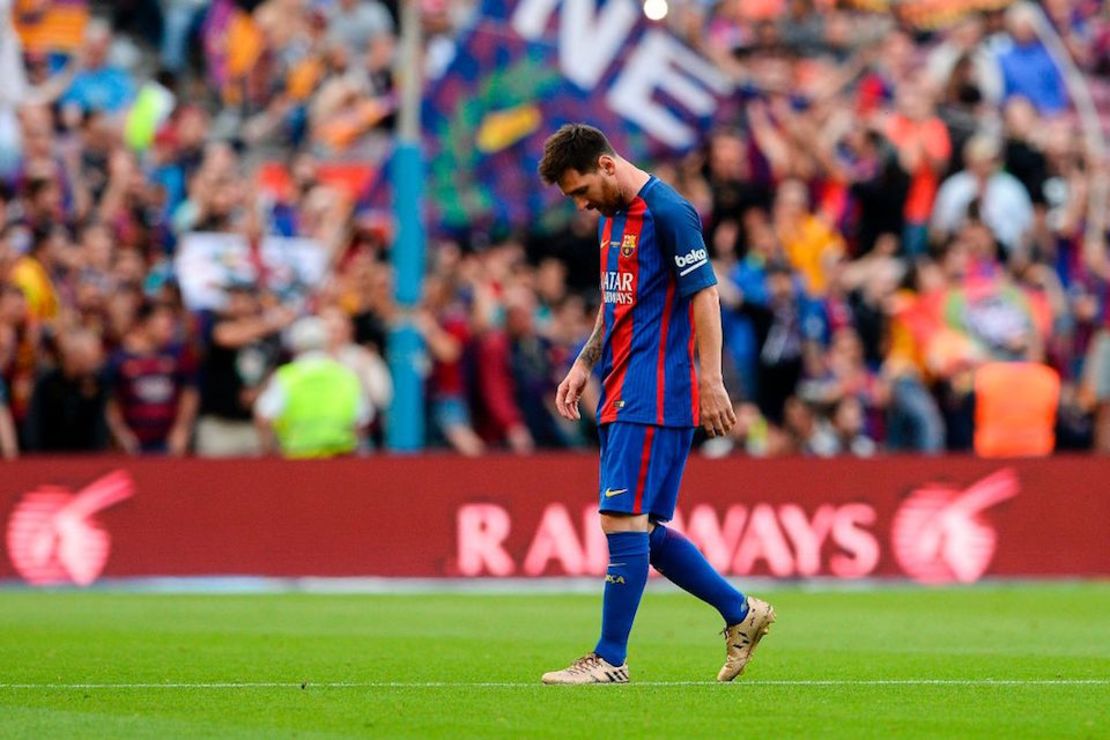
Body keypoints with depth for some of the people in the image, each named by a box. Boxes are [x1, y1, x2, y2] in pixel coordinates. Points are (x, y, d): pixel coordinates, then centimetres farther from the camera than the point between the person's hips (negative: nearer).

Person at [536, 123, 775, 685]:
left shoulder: (667, 212, -12)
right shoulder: (612, 218, 17)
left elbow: (705, 295, -15)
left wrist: (710, 382, -19)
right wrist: (583, 365, 17)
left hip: (655, 396, -10)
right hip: (621, 396, 10)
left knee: (622, 517, -11)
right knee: (640, 529, 9)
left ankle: (610, 660, -7)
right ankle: (741, 613, 19)